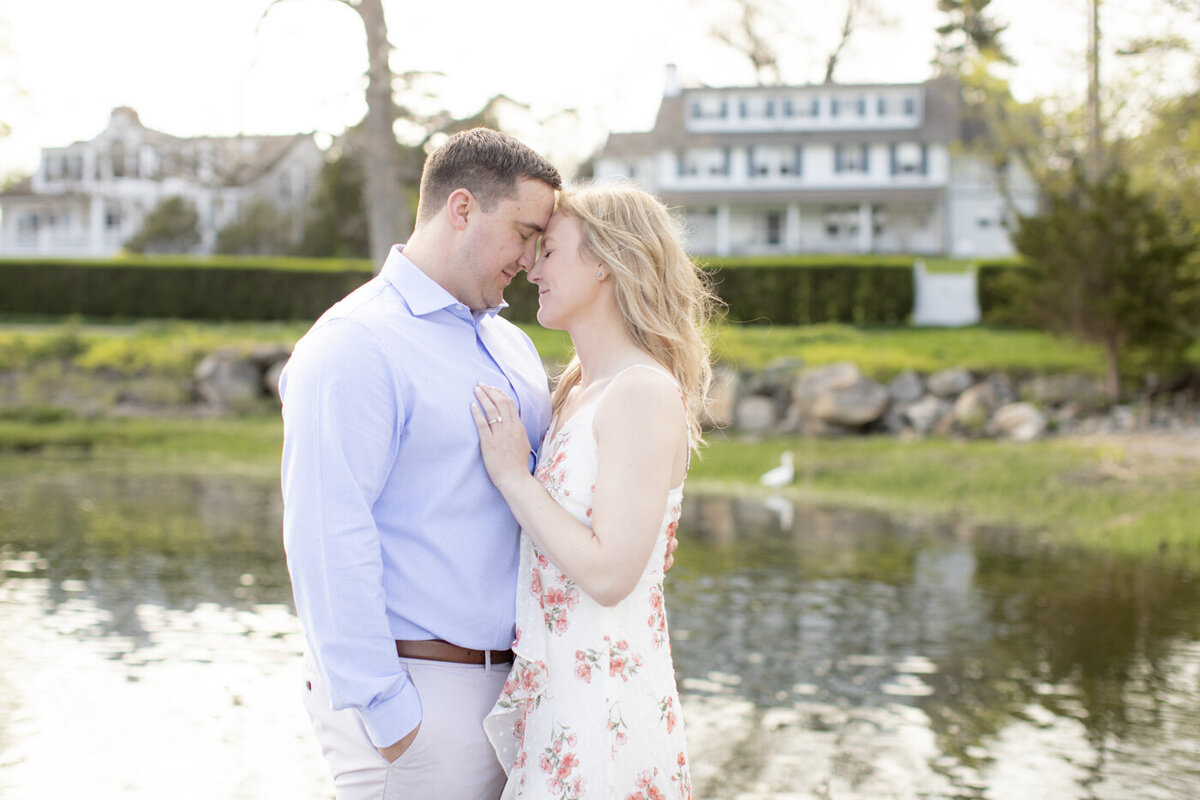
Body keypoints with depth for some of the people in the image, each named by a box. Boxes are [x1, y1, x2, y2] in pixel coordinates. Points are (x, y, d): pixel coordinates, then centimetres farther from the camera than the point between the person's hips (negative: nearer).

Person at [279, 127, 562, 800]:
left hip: (506, 681, 8)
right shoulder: (354, 346, -12)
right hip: (417, 687, -8)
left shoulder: (512, 344, 16)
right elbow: (327, 540, -19)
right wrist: (384, 709, -20)